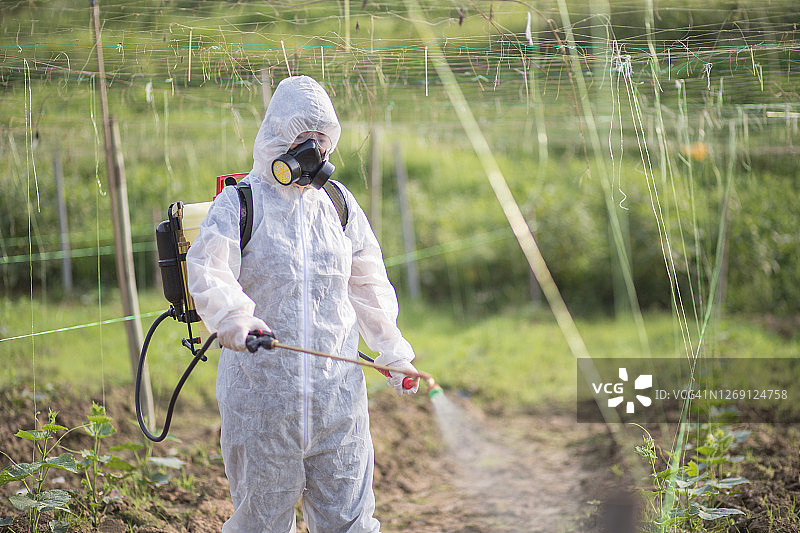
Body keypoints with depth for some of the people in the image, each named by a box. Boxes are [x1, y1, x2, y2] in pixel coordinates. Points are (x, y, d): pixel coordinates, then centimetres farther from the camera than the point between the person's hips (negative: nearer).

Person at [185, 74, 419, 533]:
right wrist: (232, 317, -39)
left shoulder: (339, 204, 12)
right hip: (261, 394, -3)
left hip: (337, 393, 3)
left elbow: (368, 284, 22)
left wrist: (393, 353, 22)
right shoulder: (239, 203, -2)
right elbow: (208, 269, -19)